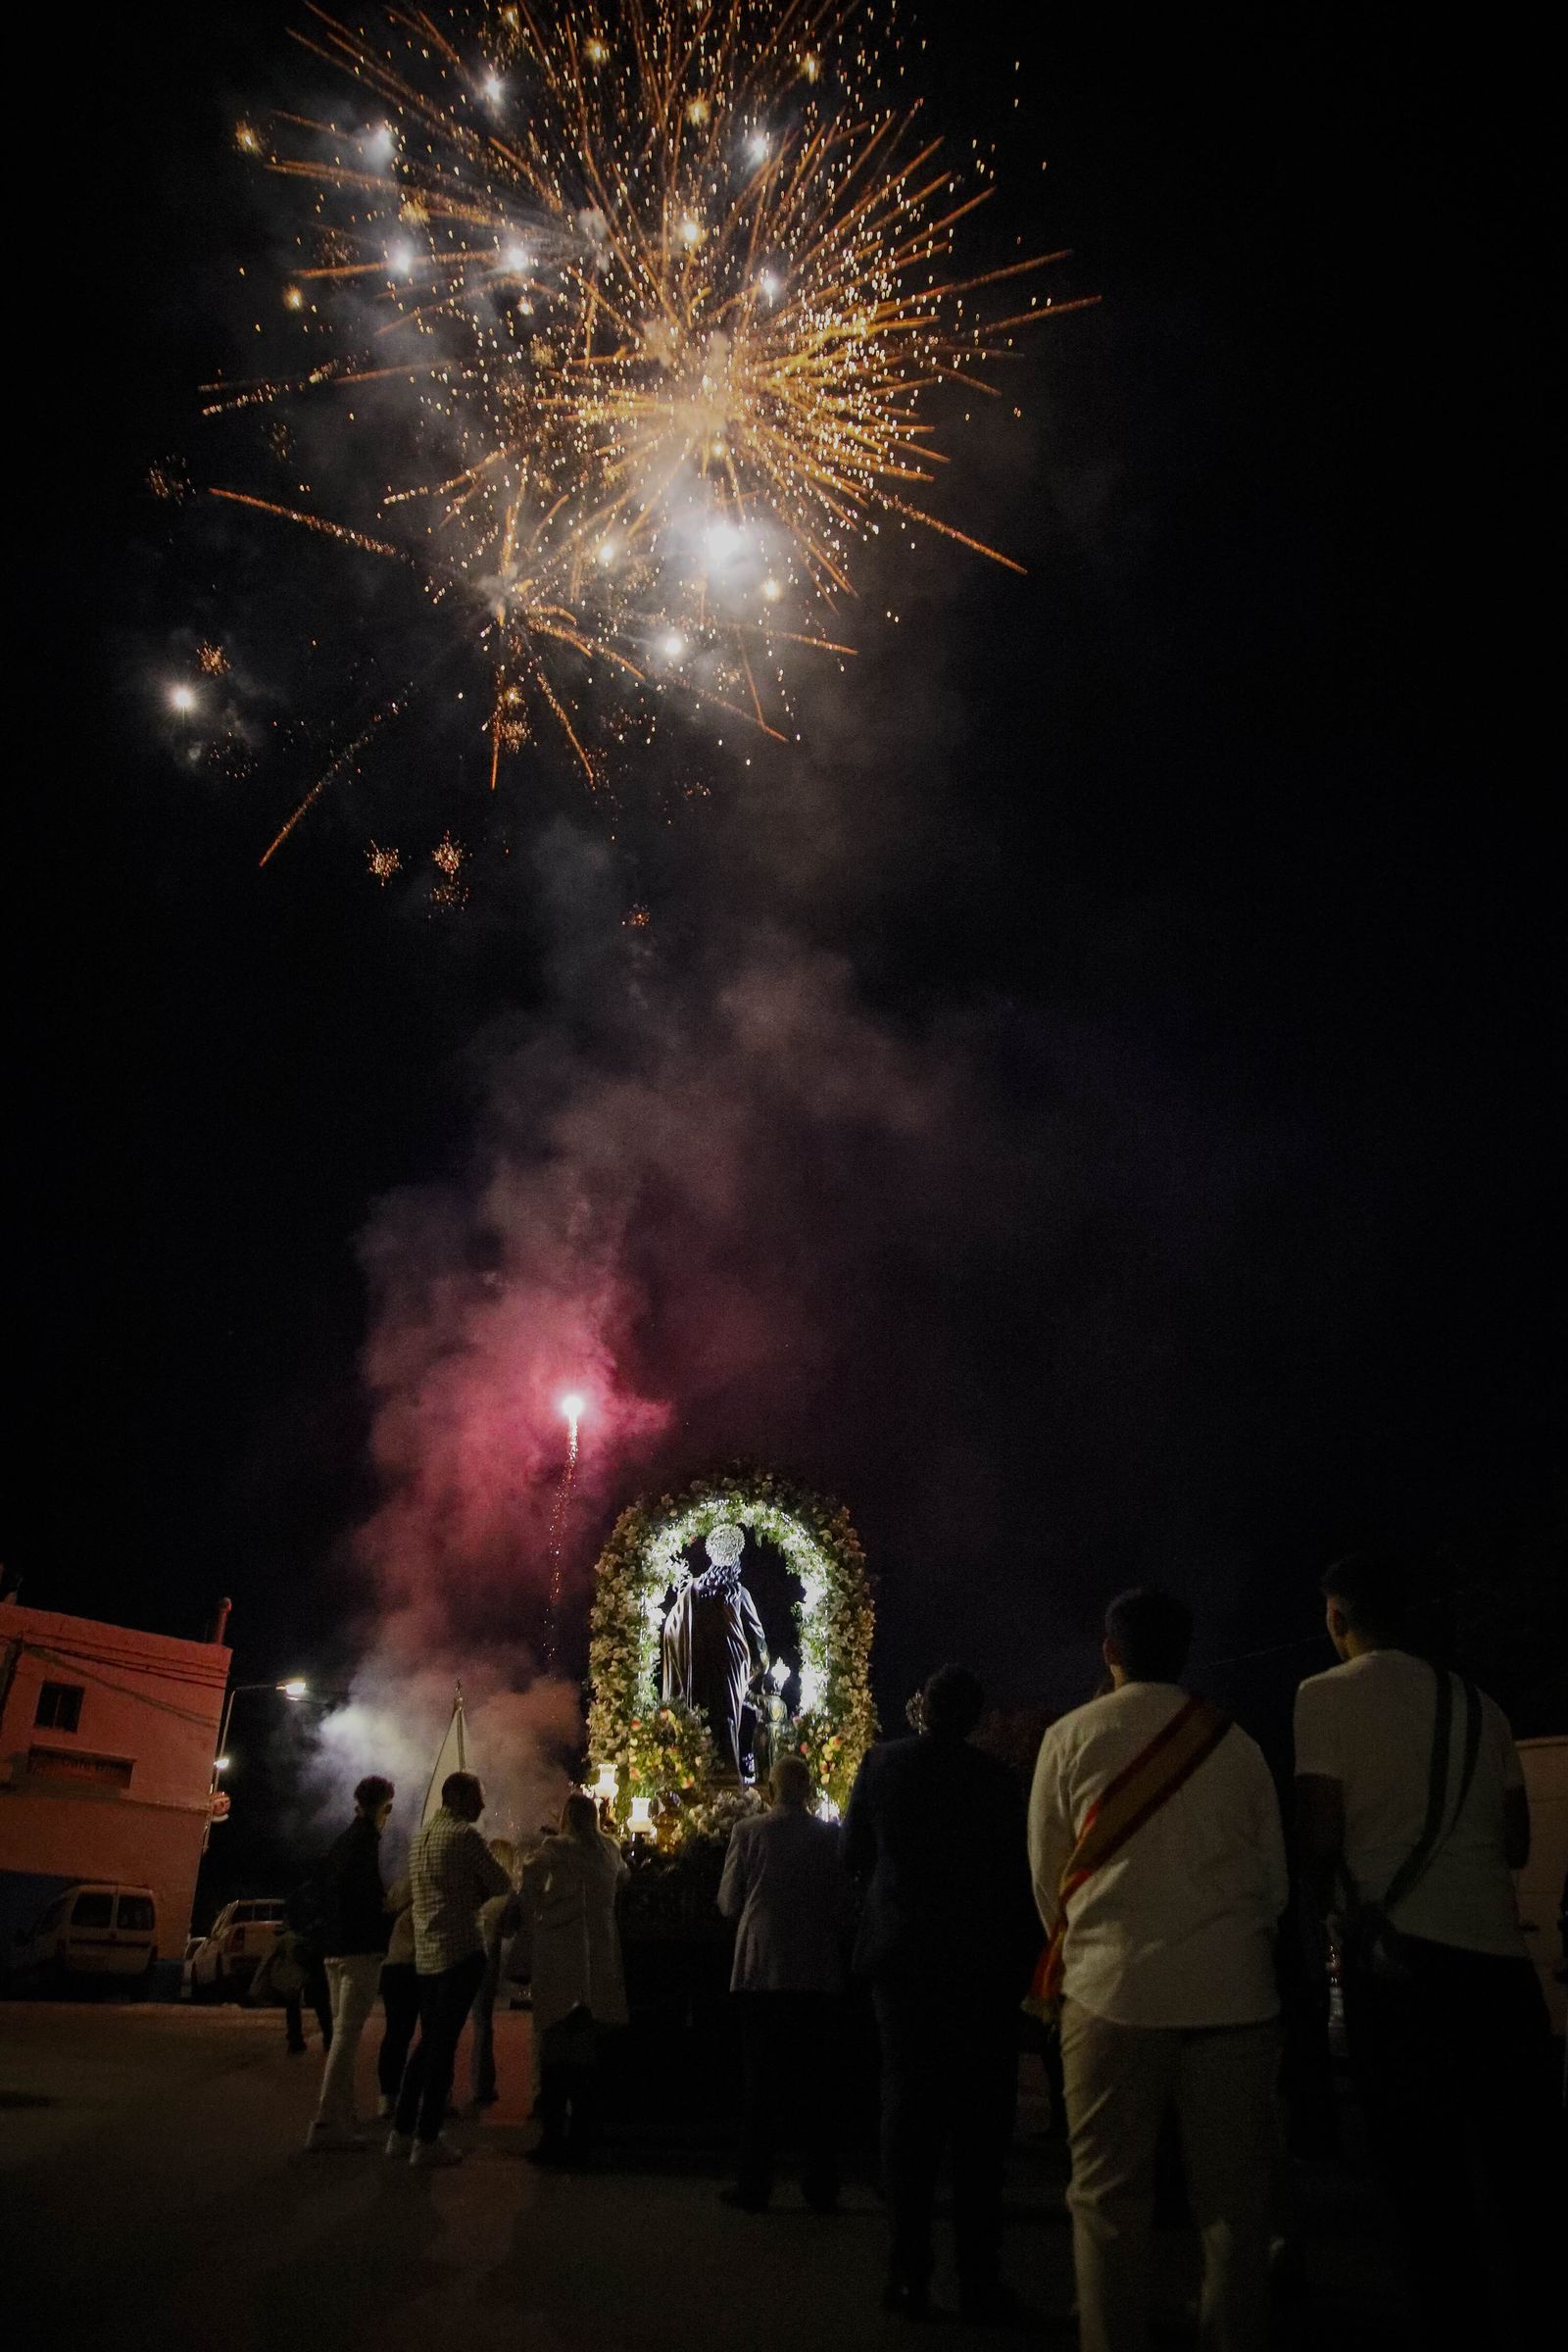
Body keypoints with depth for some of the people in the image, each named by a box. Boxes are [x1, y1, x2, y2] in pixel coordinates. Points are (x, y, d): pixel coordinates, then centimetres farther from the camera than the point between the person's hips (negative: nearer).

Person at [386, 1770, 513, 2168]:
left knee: (428, 2041, 16)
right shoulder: (465, 1835, -12)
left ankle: (402, 2131, 19)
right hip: (460, 1951, -8)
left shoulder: (421, 1837, 15)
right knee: (444, 2044, -3)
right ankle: (427, 2140, 0)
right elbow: (501, 1886, -8)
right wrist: (485, 1886, 12)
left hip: (425, 1952, 8)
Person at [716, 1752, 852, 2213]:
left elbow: (728, 1902, 0)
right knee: (818, 2082, 10)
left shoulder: (748, 1832, -7)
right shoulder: (830, 1835, -5)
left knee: (759, 2080, 9)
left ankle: (755, 2185, 12)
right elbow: (843, 1906, 1)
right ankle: (821, 2187, 13)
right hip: (818, 1973, 1)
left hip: (760, 1970, 0)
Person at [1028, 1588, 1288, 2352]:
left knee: (1108, 2194, 6)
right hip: (1233, 1987, 2)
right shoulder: (1235, 1743, 6)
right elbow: (1275, 1875, 11)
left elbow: (1045, 1870, 7)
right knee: (1234, 2194, 9)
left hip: (1113, 1986, -2)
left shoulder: (1070, 1737, 1)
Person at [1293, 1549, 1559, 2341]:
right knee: (1521, 2163, 12)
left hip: (1398, 1952, -4)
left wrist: (1330, 1911, 8)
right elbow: (1517, 1843, 14)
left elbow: (1322, 1832, -9)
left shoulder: (1326, 1694, -4)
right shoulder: (1476, 1704, 12)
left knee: (1427, 2175, 3)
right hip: (1498, 1951, 5)